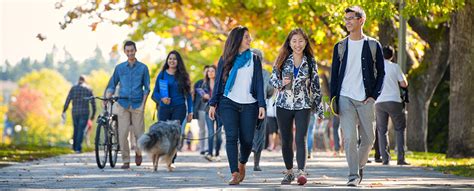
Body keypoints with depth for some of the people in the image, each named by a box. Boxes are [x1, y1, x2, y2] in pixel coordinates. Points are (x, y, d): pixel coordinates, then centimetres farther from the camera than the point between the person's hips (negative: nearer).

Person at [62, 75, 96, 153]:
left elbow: (68, 100, -3)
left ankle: (74, 147, 21)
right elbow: (93, 103, 3)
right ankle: (78, 148, -6)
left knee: (76, 129, 16)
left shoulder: (73, 88, 4)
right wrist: (93, 114, 10)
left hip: (75, 112, 2)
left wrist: (64, 111, -1)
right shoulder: (88, 89, 4)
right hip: (84, 112, -2)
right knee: (81, 130, 0)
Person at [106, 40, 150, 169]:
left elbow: (147, 88, 5)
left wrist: (143, 104, -4)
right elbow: (112, 86, 13)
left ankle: (138, 153, 28)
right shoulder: (119, 68, 9)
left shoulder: (143, 68, 5)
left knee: (139, 133, -1)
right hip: (123, 104, 1)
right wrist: (107, 98, -2)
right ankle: (126, 161, 0)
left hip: (137, 105, -1)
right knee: (123, 133, -7)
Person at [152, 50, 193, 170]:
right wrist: (162, 98, -14)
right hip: (164, 108, 1)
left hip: (179, 108, -1)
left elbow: (188, 94, 8)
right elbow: (155, 92, 8)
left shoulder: (182, 75, 6)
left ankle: (171, 161, -7)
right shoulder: (162, 75, 7)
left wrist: (190, 112, 4)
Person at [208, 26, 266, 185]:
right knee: (232, 136, -14)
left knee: (247, 139, -1)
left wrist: (261, 105, -3)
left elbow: (259, 83, 6)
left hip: (249, 105, 1)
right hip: (228, 103, -1)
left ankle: (242, 163, 28)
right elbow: (218, 82, 9)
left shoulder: (254, 59, 10)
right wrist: (213, 104, 3)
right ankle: (235, 174, -15)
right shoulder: (225, 59, 7)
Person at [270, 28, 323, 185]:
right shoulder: (283, 60, 4)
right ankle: (289, 172, 20)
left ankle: (301, 172, -24)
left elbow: (316, 86, 7)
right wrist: (281, 83, -17)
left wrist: (319, 109, 6)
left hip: (303, 105, -2)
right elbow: (272, 79, 6)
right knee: (286, 140, 7)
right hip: (284, 104, 2)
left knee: (301, 139, -15)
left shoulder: (310, 62, 4)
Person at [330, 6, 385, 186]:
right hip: (345, 98, 0)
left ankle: (360, 166, 27)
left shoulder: (373, 45, 6)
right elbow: (334, 74, 11)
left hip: (365, 100, 0)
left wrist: (374, 95, -3)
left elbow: (380, 73, 8)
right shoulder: (340, 46, 9)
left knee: (368, 139, 3)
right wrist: (333, 98, 0)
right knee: (349, 137, -12)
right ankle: (353, 175, -9)